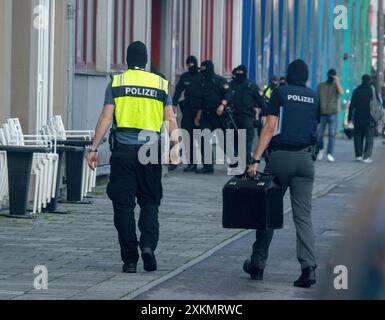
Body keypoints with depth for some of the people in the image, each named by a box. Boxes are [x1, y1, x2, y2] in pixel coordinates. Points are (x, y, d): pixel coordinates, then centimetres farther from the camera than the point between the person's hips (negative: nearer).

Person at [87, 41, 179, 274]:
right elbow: (171, 120, 3)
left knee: (124, 204, 4)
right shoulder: (160, 84, 6)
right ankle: (148, 244, -10)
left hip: (123, 150, -1)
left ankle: (130, 260, 3)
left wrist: (94, 148, 0)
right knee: (150, 201, 13)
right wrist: (176, 148, 10)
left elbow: (106, 118, -3)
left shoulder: (116, 83, 1)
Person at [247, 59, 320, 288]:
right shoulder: (314, 98, 9)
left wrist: (256, 160, -12)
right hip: (305, 159, 2)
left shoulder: (280, 94, -1)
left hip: (281, 157, -2)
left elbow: (270, 128, -9)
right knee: (304, 215, 0)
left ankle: (258, 265, 15)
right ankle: (309, 267, -14)